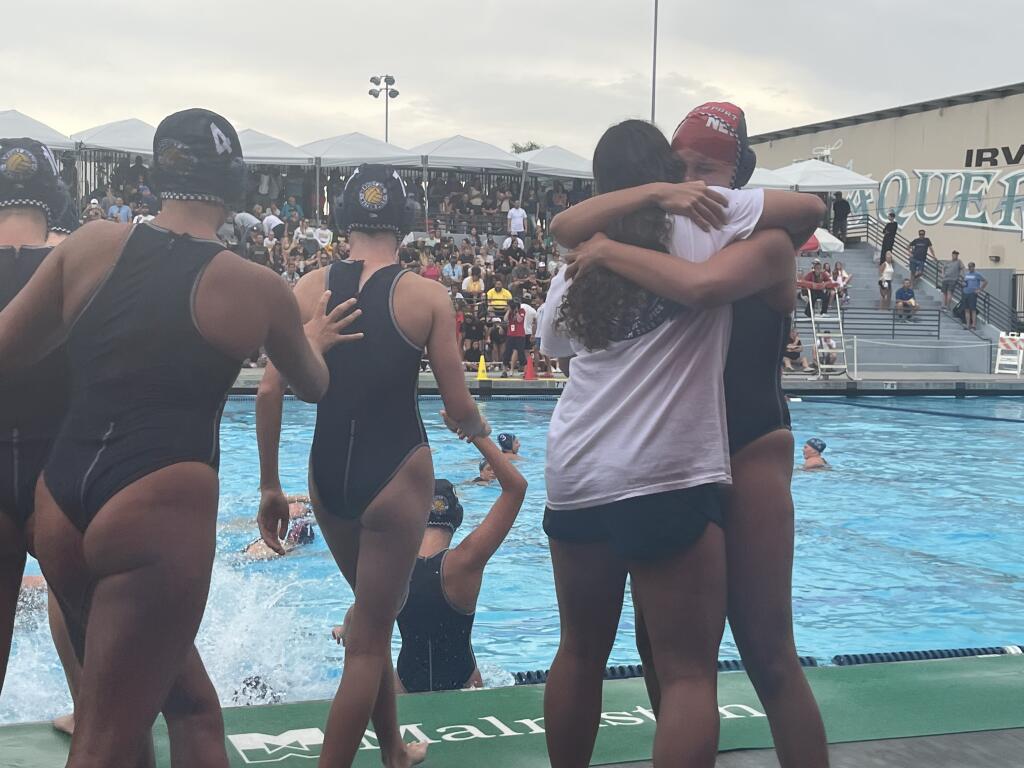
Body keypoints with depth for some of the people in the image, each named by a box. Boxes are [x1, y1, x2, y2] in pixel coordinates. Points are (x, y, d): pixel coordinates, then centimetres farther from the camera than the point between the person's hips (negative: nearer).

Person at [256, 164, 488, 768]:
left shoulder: (311, 288, 1)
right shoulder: (428, 296, -6)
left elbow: (270, 390, -4)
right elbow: (460, 409, -6)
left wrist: (270, 485, 5)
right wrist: (482, 430, 17)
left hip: (329, 474, 4)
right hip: (396, 473, -4)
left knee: (372, 613, 26)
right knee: (368, 640, 8)